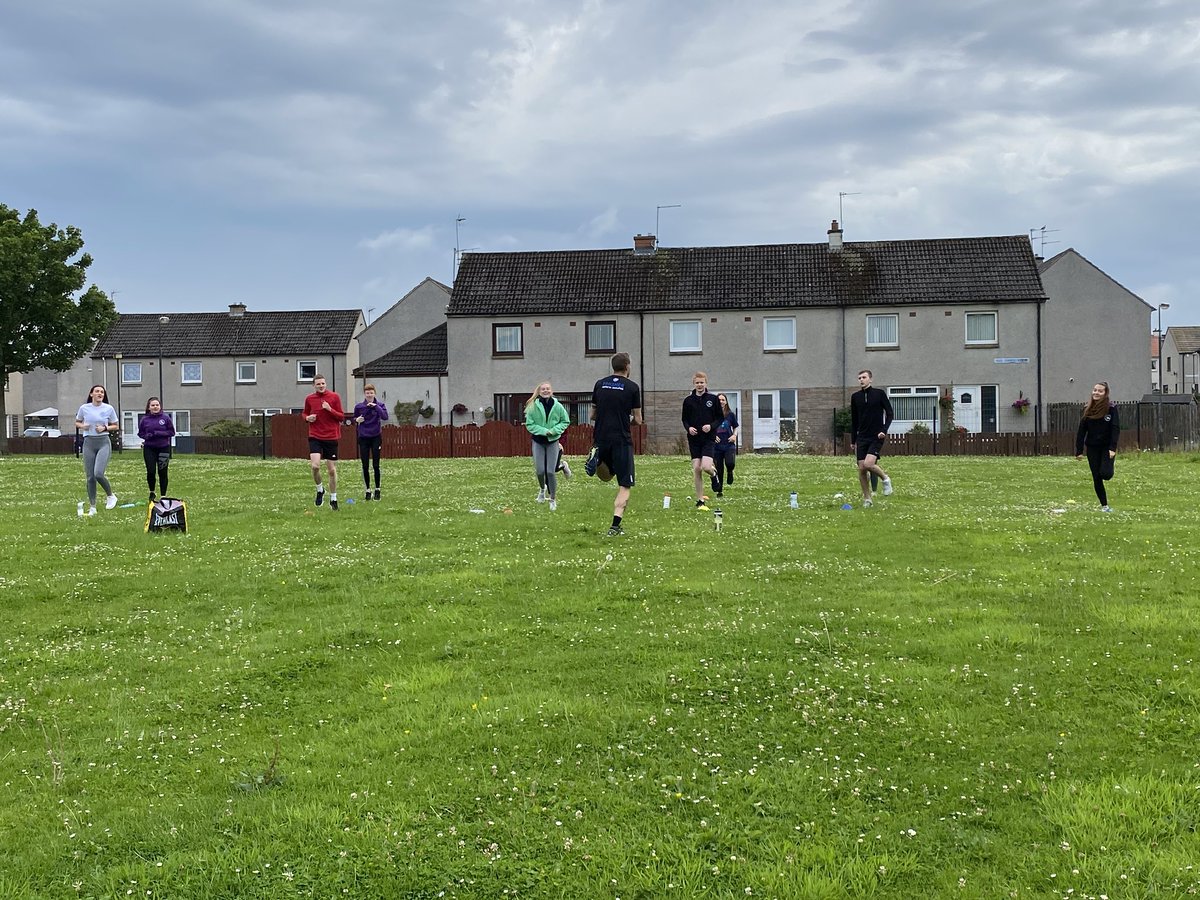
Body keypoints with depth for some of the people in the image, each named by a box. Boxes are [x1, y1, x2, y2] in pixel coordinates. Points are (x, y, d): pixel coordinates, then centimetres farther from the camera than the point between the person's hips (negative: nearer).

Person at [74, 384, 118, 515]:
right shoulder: (84, 408, 4)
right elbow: (77, 422, 18)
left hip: (103, 442, -2)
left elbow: (116, 426, 9)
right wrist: (82, 426, -4)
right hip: (89, 442, 2)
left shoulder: (109, 409, 0)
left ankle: (110, 495, 8)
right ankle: (92, 507, 12)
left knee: (98, 474, -19)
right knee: (90, 477, 2)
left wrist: (105, 428, -9)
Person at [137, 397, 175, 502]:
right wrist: (147, 436, -10)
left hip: (163, 448, -1)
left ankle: (163, 496, 15)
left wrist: (159, 433, -14)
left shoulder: (166, 417, -3)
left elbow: (172, 432, -1)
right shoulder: (145, 419, 1)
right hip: (149, 449, 1)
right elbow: (140, 433, 11)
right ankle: (152, 492, 20)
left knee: (162, 473, 3)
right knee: (151, 471, -6)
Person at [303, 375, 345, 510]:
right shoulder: (309, 399, 5)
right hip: (315, 437, 0)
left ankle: (333, 499, 19)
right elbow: (305, 413, 21)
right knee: (315, 466, -19)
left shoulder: (334, 397, 0)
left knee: (332, 470, 4)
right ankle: (320, 490, 8)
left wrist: (330, 409, -16)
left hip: (331, 438, 0)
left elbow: (341, 417, 0)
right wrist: (307, 418, -2)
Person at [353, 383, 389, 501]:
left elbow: (385, 417, -20)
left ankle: (377, 489, 11)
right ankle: (368, 490, 14)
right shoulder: (358, 406, 1)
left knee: (376, 465, -1)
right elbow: (354, 419, 13)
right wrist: (357, 420, -9)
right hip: (363, 438, 2)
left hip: (376, 438, -2)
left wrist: (376, 406, -26)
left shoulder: (380, 405, -3)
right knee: (365, 466, 3)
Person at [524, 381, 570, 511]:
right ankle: (542, 488, 34)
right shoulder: (533, 407, -11)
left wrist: (554, 430, -13)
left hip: (553, 441, 0)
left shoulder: (558, 406, -9)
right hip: (538, 442, 0)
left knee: (551, 471, -3)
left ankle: (553, 499, 13)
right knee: (540, 471, -1)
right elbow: (529, 424, -6)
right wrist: (543, 431, -18)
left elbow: (565, 422, 3)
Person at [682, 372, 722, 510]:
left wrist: (711, 426, -14)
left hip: (709, 438, -2)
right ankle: (700, 501, 6)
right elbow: (685, 419, 11)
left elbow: (720, 418, 4)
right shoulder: (688, 400, 4)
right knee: (696, 469, -2)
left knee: (706, 466, -18)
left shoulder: (713, 399, 1)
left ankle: (714, 473, 21)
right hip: (694, 439, 2)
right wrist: (688, 428, -10)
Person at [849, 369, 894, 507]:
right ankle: (867, 499, 8)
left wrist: (884, 430, -14)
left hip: (876, 437, -4)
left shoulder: (879, 393, -1)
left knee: (868, 464, -22)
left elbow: (890, 413, 0)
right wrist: (853, 441, 15)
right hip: (862, 438, 4)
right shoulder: (855, 397, 9)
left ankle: (885, 478, 8)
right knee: (861, 468, -3)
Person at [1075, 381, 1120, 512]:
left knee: (1105, 473, -20)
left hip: (1106, 446, -3)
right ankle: (1104, 505, 14)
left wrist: (1112, 448, -21)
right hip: (1092, 447, 3)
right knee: (1096, 478, 3)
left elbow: (1116, 429, -12)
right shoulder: (1088, 409, 2)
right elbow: (1081, 430, 3)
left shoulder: (1111, 408, -7)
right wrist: (1079, 451, 0)